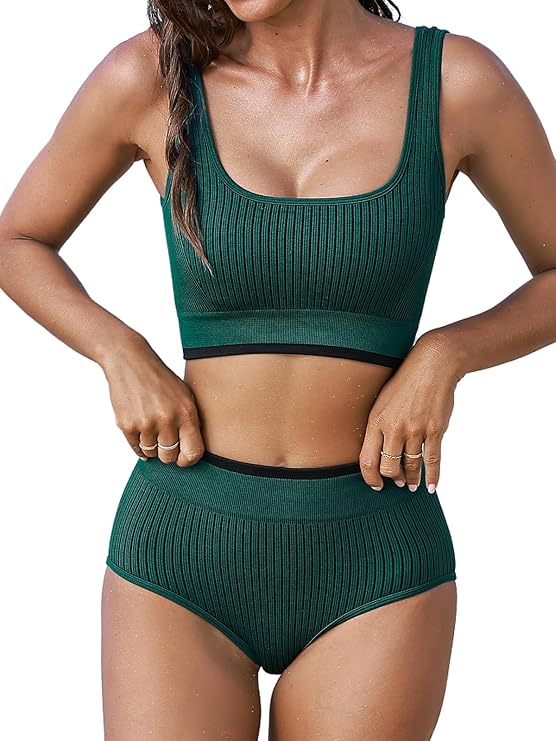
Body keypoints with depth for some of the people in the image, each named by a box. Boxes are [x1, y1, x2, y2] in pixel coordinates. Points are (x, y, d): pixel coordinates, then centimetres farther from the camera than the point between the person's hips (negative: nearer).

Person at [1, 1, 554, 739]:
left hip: (376, 564, 0)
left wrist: (443, 355, -10)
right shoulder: (150, 76, -4)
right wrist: (121, 358, -7)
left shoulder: (459, 78, -4)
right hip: (186, 544, 0)